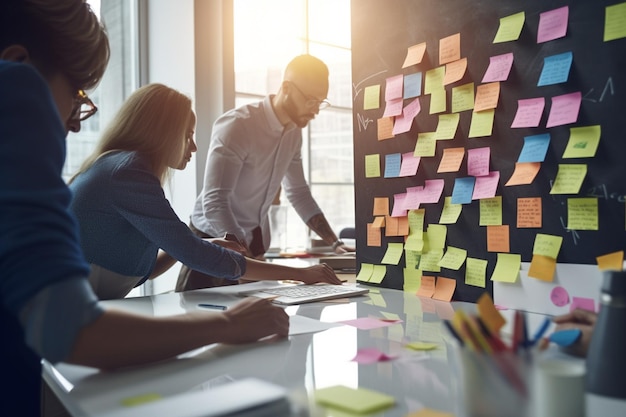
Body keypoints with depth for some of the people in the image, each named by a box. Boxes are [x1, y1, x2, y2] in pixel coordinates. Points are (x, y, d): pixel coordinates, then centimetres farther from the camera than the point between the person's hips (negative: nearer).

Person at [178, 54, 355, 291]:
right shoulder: (236, 125, -23)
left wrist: (335, 244, 2)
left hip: (255, 241, 6)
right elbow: (214, 203, -30)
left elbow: (299, 194, 10)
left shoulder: (294, 132, 0)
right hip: (215, 238, -6)